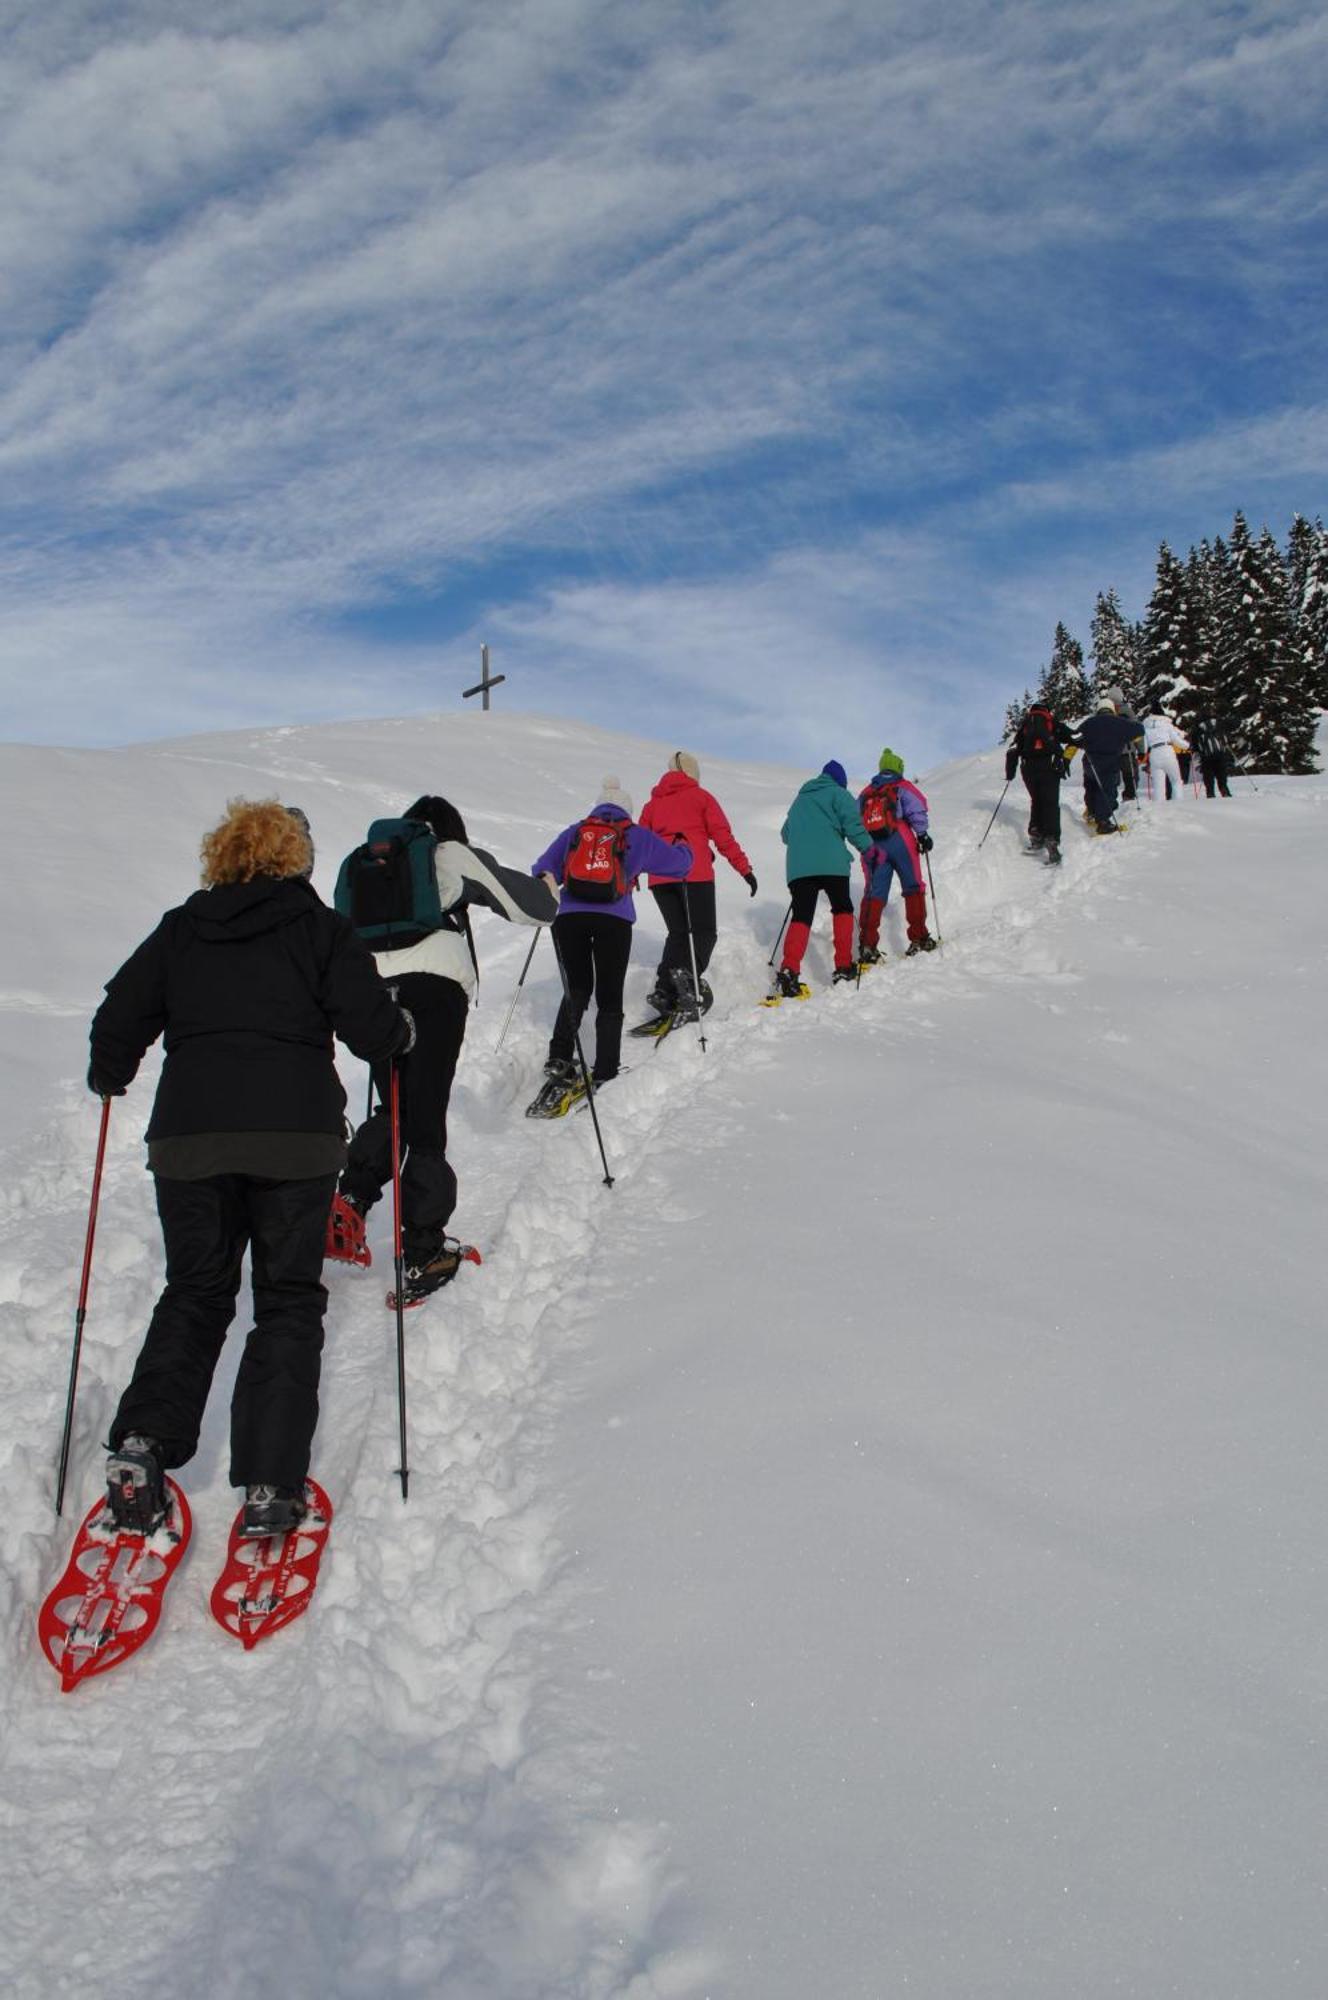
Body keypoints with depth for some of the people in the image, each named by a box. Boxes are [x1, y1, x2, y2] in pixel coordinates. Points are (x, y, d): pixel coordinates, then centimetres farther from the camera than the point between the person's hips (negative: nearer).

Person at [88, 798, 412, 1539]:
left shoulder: (180, 929, 13)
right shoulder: (321, 927, 5)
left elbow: (119, 1018, 9)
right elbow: (371, 1027, -3)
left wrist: (109, 1078, 29)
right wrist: (400, 1030, 19)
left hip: (189, 1136, 2)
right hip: (295, 1136, -2)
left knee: (194, 1294, 17)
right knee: (289, 1303, 8)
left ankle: (144, 1444, -1)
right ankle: (272, 1484, 1)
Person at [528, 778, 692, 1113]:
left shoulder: (574, 832, 20)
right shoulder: (637, 835, 17)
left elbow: (542, 868, 16)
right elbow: (680, 862, 26)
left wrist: (548, 883, 37)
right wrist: (682, 845, 47)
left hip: (569, 918, 2)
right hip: (614, 921, -1)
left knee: (575, 993, 11)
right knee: (609, 1000, 5)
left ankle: (559, 1063, -6)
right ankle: (604, 1077, -1)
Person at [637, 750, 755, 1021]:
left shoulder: (652, 803, 20)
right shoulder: (701, 797, 9)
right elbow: (723, 837, 1)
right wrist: (745, 869, 1)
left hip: (660, 877, 4)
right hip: (695, 874, -4)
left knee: (679, 933, 11)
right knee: (704, 932, -1)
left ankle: (665, 991, -6)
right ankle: (687, 974, -29)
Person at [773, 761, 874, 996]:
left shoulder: (800, 799, 27)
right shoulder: (838, 794, 8)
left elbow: (785, 834, 33)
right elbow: (853, 825, -7)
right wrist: (869, 849, 3)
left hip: (797, 866, 4)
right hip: (830, 863, -4)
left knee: (801, 916, -3)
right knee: (842, 908, 15)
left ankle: (788, 971, -23)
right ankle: (844, 966, 10)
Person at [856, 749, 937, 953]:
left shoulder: (865, 793, 20)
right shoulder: (902, 787, 6)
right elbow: (916, 810, -8)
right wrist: (922, 834, 0)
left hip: (871, 846, 3)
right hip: (898, 842, -3)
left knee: (874, 893, 2)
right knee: (913, 888, 10)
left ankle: (867, 945, -11)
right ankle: (919, 938, 8)